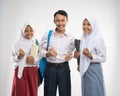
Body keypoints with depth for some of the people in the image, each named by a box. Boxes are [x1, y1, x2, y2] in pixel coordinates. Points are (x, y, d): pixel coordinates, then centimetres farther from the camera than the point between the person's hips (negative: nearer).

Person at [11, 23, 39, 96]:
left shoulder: (36, 43, 6)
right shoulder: (19, 43, -1)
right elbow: (13, 58, 1)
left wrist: (34, 60, -11)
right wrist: (19, 57, -18)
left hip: (33, 72, 2)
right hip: (21, 71, -2)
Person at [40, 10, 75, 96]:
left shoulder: (70, 37, 2)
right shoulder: (47, 35, 1)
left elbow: (72, 51, 10)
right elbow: (41, 51, 4)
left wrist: (70, 55, -13)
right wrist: (48, 53, -17)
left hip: (64, 68, 0)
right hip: (50, 68, 0)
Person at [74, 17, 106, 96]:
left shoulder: (98, 40, -14)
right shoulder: (84, 39, 7)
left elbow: (103, 58, -14)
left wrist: (90, 56, -24)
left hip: (94, 70, -7)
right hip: (84, 70, 7)